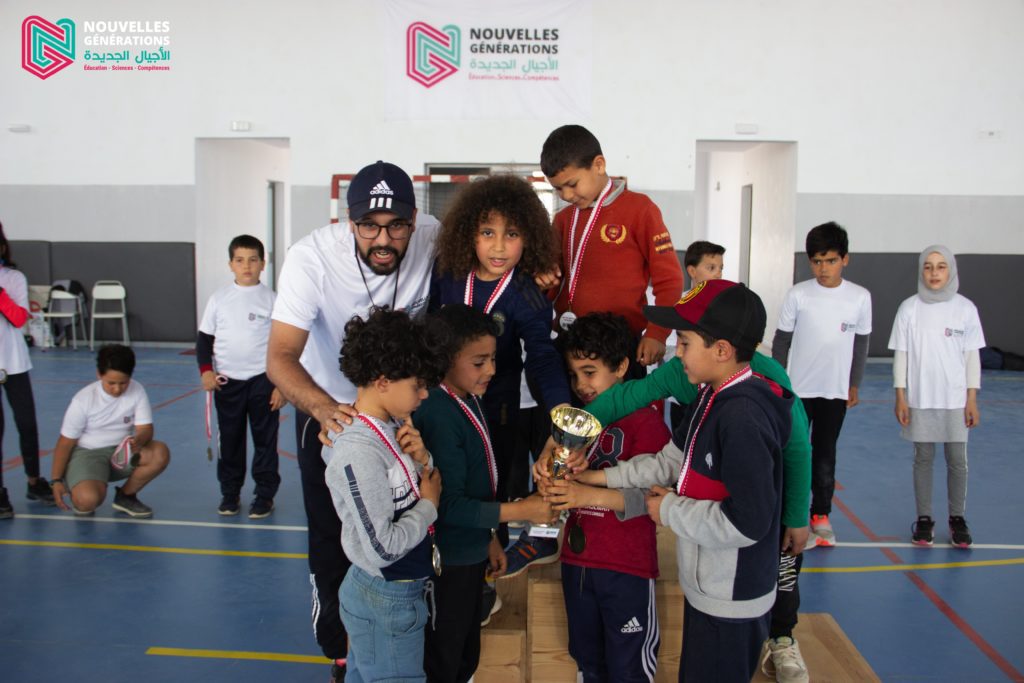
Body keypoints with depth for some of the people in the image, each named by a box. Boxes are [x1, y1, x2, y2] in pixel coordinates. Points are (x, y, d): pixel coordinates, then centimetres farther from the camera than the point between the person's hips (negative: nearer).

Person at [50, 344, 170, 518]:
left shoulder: (137, 391, -11)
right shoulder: (83, 399, -16)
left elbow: (145, 428, -13)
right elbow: (65, 443, -7)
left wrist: (138, 441, -38)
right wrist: (57, 480, -9)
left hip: (122, 451, 3)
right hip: (87, 453, -3)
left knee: (160, 453, -26)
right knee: (88, 500, -32)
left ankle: (126, 496, 0)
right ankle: (78, 495, 10)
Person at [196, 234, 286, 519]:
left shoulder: (271, 299, -3)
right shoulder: (219, 298, 2)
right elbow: (204, 337, 8)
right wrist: (206, 370, -7)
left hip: (263, 380, -2)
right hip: (227, 381, 2)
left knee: (265, 439, 5)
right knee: (230, 440, 11)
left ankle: (265, 495, 16)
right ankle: (229, 492, 24)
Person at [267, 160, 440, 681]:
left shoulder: (431, 238, -22)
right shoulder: (312, 257, -30)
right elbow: (280, 357, -36)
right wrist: (323, 408, -55)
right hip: (326, 409, -2)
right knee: (332, 539, 6)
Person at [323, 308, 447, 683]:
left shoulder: (393, 425, -1)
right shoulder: (359, 452, -27)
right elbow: (382, 548, -28)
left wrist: (422, 461, -11)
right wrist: (429, 505, -15)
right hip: (386, 601, -8)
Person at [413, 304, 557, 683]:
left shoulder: (469, 400, 3)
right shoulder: (440, 415, -26)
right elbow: (449, 505, -25)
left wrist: (490, 537, 17)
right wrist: (520, 510, -23)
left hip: (471, 554, 9)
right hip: (446, 565, -9)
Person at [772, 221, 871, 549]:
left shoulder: (860, 297, -4)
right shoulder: (797, 294, -8)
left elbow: (861, 343, 6)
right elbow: (781, 339, 0)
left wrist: (854, 384, 9)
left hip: (836, 391, 1)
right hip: (798, 389, -1)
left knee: (825, 454, 10)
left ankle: (821, 515, 22)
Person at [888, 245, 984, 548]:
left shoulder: (965, 308, -1)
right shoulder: (910, 308, -1)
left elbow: (972, 355, 3)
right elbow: (901, 354, 2)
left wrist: (972, 400, 1)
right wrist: (900, 397, 0)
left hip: (954, 399, 0)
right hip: (919, 398, 0)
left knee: (957, 461, 5)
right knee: (923, 458, 9)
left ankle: (957, 518, 21)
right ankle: (924, 518, 20)